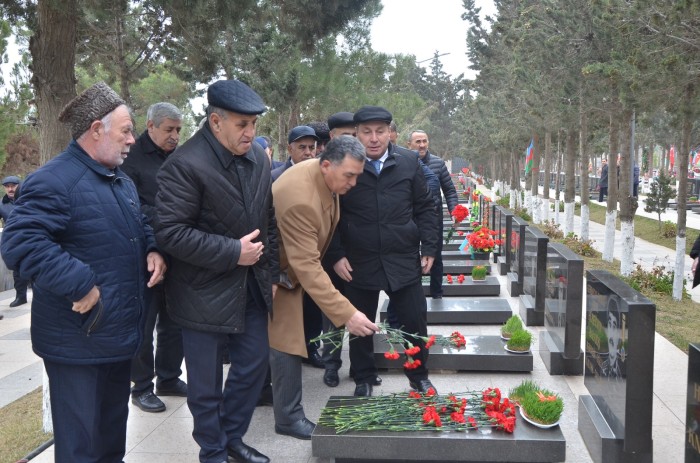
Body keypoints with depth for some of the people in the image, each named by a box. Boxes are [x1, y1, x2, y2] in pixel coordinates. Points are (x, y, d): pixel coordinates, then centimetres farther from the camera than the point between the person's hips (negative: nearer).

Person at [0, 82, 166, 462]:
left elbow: (140, 229, 25)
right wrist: (79, 284, -30)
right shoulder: (54, 180, -19)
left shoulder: (122, 182, 13)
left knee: (114, 423, 24)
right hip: (78, 341, -9)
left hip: (119, 332, 9)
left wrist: (154, 251, 3)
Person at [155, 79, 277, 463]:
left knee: (253, 367, 15)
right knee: (207, 384, 7)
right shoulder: (185, 165, -18)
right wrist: (232, 252, -20)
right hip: (205, 294, -6)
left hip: (251, 287, 7)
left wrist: (271, 273, 10)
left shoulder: (258, 158, 5)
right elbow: (170, 232, -22)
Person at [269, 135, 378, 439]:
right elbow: (308, 267, -41)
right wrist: (346, 314, -44)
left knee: (287, 334, 18)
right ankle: (289, 417, 6)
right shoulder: (300, 200, -39)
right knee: (287, 340, -6)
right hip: (276, 271, -9)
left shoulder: (322, 175, -11)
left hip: (293, 264, 9)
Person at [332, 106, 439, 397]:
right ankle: (364, 380, 31)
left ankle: (419, 376, 30)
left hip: (404, 260, 1)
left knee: (415, 322, 8)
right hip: (359, 263, -1)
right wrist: (337, 256, -6)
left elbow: (424, 208, 6)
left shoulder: (409, 162, 0)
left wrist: (429, 249, 1)